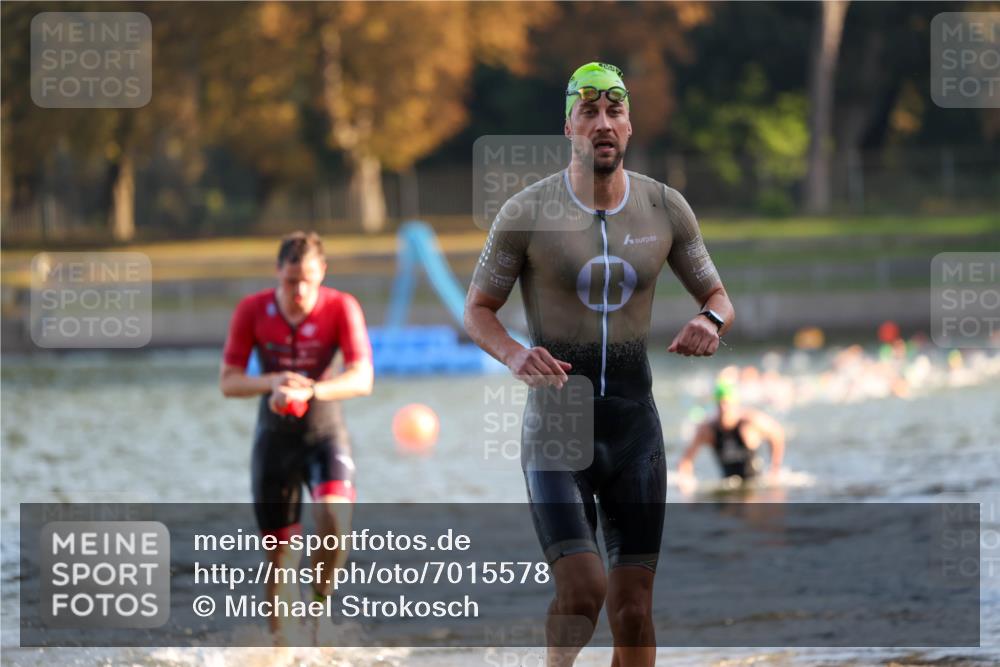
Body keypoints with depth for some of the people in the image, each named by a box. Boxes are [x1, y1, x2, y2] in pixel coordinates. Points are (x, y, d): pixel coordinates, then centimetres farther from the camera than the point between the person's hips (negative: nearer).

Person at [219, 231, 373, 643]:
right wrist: (272, 383, -24)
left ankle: (321, 595, -3)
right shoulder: (252, 311, -6)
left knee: (335, 519, -28)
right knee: (279, 550, 1)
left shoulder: (341, 308, -11)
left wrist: (309, 390, -36)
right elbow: (228, 381, -4)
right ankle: (280, 640, 16)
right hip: (275, 436, 1)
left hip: (325, 432, -1)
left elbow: (362, 378, -20)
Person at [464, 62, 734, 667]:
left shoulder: (665, 209, 1)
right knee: (582, 591, -17)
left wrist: (711, 321, -13)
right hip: (556, 427, -3)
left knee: (633, 610, 2)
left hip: (635, 424, 3)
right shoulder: (527, 212, -7)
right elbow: (477, 310, 1)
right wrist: (515, 355, -21)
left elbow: (717, 295, 12)